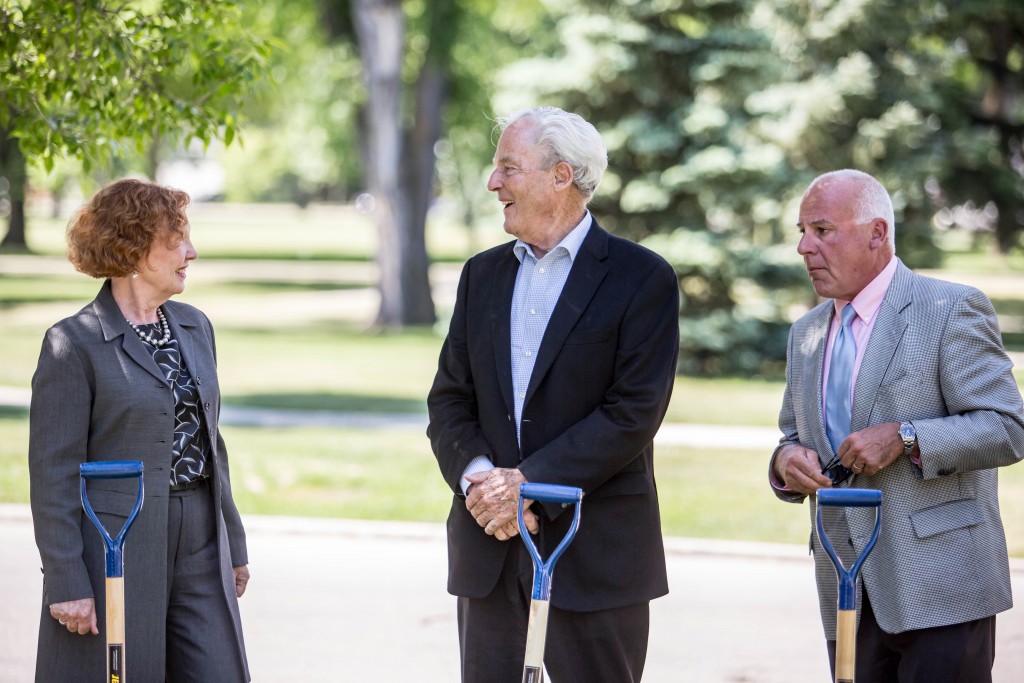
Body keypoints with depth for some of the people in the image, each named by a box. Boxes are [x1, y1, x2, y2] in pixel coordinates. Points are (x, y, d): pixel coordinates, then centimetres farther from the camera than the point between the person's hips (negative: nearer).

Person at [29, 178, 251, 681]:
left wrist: (233, 544, 18)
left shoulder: (195, 328, 12)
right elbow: (53, 471, -11)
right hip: (117, 546, -6)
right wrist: (66, 583, -15)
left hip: (198, 543, 6)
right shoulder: (75, 343, -9)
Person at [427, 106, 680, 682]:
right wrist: (476, 477, -10)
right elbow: (449, 399, 11)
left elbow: (634, 412, -12)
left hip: (595, 556, -5)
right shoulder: (484, 274, 14)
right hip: (490, 552, 5)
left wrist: (529, 482, -16)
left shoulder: (642, 278, -5)